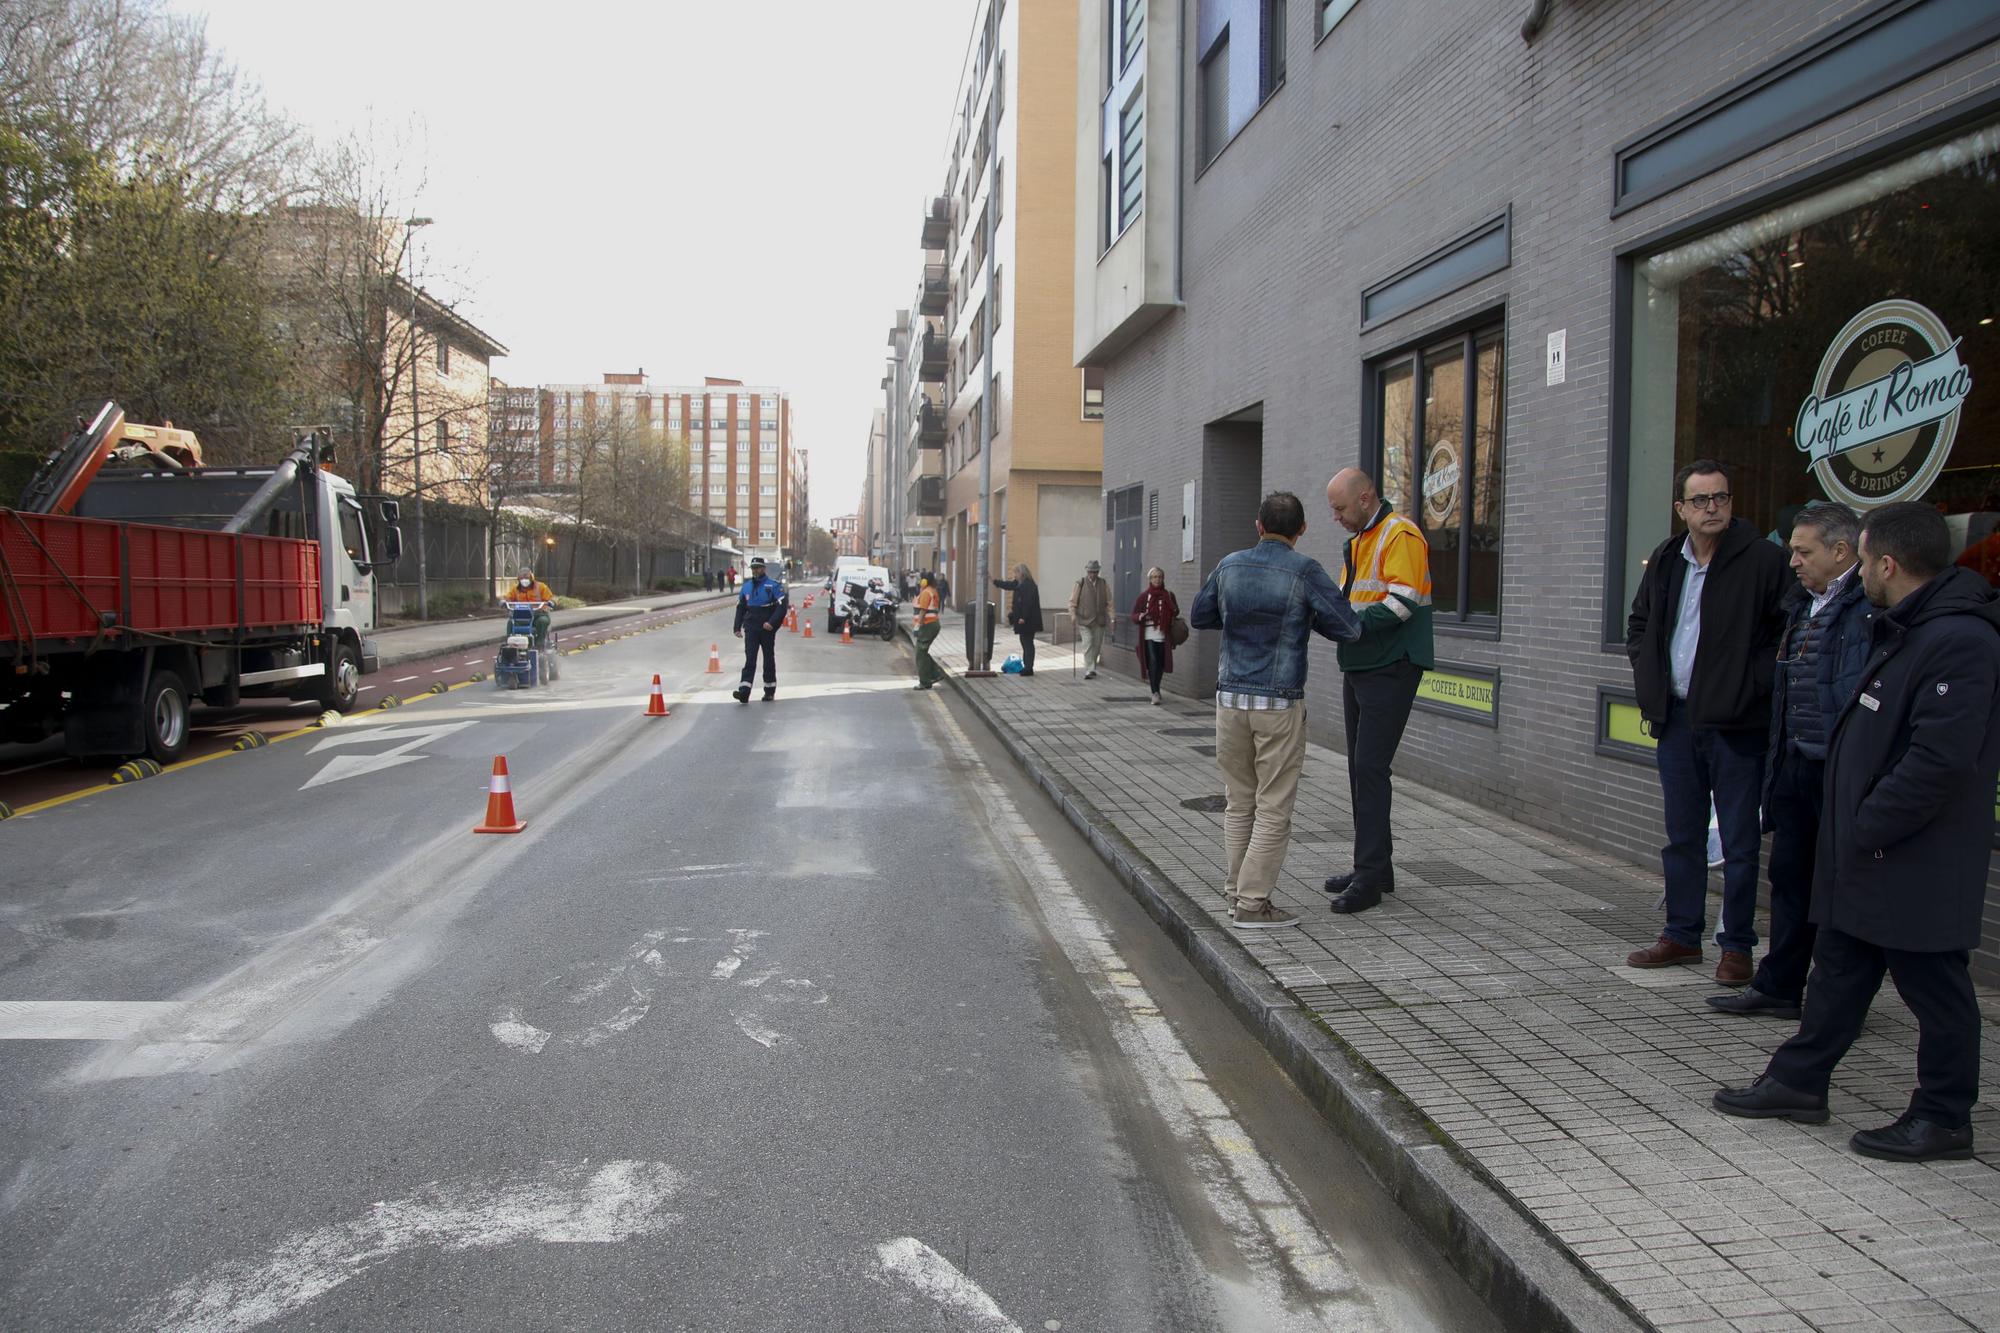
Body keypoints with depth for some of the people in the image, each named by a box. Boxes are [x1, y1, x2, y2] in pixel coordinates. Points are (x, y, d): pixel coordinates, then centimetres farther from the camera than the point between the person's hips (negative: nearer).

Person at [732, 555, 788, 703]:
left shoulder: (773, 585, -5)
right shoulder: (747, 586, 11)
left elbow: (782, 605, -13)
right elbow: (740, 607, 17)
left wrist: (772, 622, -24)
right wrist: (737, 627, 10)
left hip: (767, 628, -3)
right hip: (751, 628, 3)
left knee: (769, 659, 8)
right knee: (749, 658, -9)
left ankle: (770, 691, 19)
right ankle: (744, 691, -19)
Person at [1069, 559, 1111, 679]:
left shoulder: (1104, 584, 7)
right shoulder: (1080, 584, -2)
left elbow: (1109, 603, 10)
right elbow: (1072, 601, -1)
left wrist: (1109, 618, 2)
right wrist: (1073, 614, -14)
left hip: (1099, 621, 4)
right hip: (1084, 620, -3)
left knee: (1097, 646, 8)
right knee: (1088, 644, -14)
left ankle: (1091, 669, 22)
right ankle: (1089, 670, -16)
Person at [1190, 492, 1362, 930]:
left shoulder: (1230, 565, 3)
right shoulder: (1304, 571, -10)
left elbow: (1199, 617, 17)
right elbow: (1349, 629, -8)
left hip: (1231, 698, 4)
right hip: (1280, 705, -4)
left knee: (1240, 803, 16)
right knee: (1274, 809, 2)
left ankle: (1237, 890, 20)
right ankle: (1252, 904, 2)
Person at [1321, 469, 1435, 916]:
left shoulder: (1400, 535, -12)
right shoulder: (1356, 543, 18)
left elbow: (1402, 603, -21)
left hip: (1390, 669, -10)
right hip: (1358, 668, 10)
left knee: (1370, 768, -12)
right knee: (1360, 768, 11)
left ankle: (1369, 876, -8)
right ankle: (1375, 869, 20)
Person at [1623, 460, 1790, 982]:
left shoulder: (1762, 559, -9)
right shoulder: (1666, 560, 8)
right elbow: (1639, 622, 23)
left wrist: (1757, 682, -12)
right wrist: (1649, 678, 11)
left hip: (1736, 723, -5)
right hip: (1676, 718, 5)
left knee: (1739, 841, 3)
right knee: (1682, 836, 14)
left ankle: (1736, 945, 14)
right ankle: (1682, 935, 25)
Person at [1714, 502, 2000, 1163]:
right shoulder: (1902, 630, 12)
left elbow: (1939, 762, -28)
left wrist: (1867, 829, -20)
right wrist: (1853, 830, 15)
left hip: (1918, 866, -10)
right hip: (1865, 857, 10)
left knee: (1934, 986, 5)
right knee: (1839, 970, 17)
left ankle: (1944, 1119, 19)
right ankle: (1799, 1082, 29)